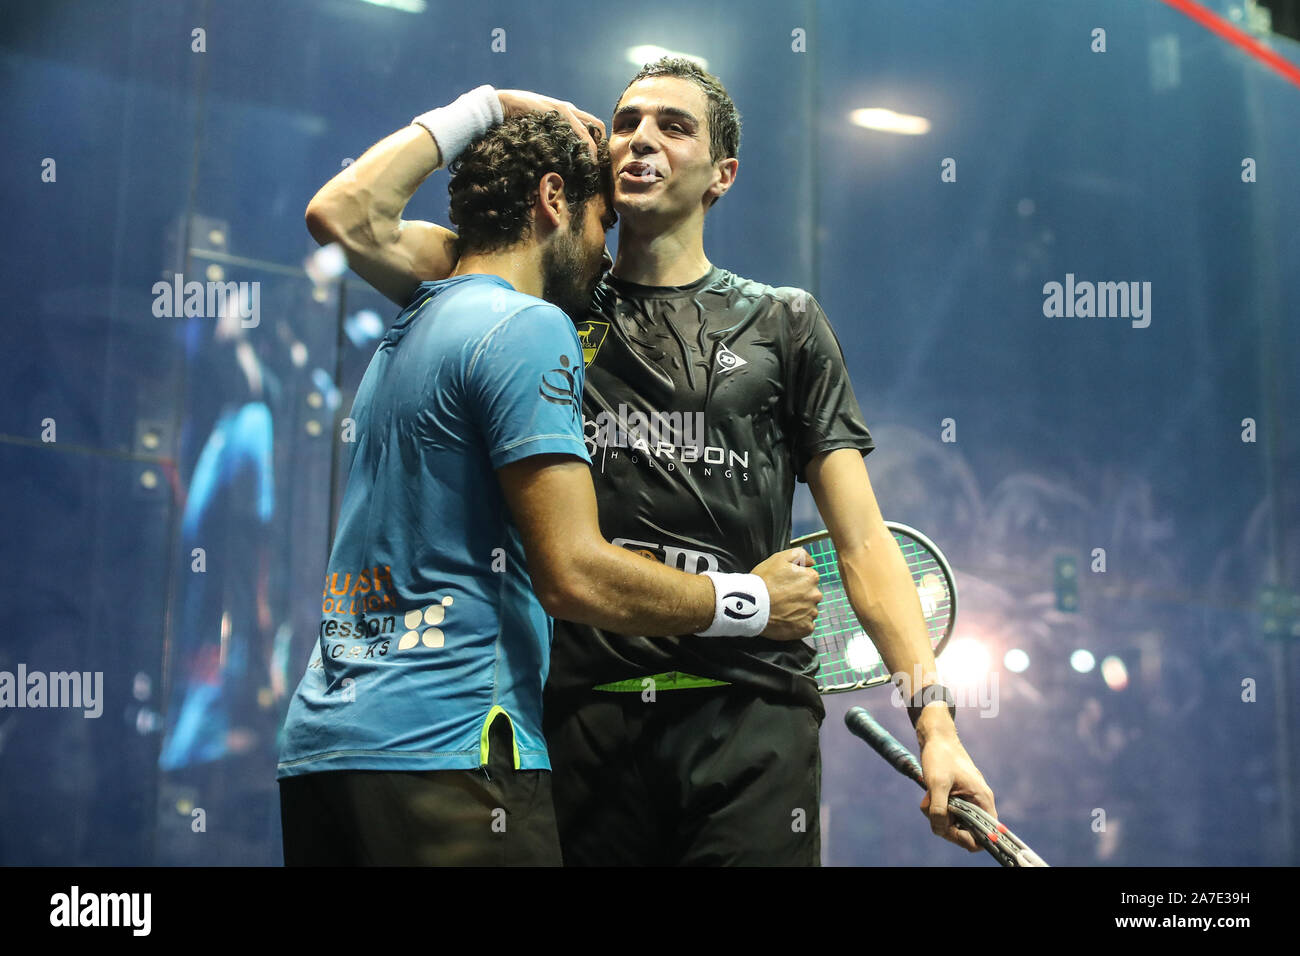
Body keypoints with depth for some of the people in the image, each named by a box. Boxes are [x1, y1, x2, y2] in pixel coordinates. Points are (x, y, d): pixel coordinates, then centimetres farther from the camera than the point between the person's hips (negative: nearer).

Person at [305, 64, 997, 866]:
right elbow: (352, 215, 5)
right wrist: (492, 106, 10)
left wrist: (936, 720, -4)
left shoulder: (784, 323, 11)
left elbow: (862, 541, 6)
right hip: (586, 711, 1)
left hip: (748, 716, 0)